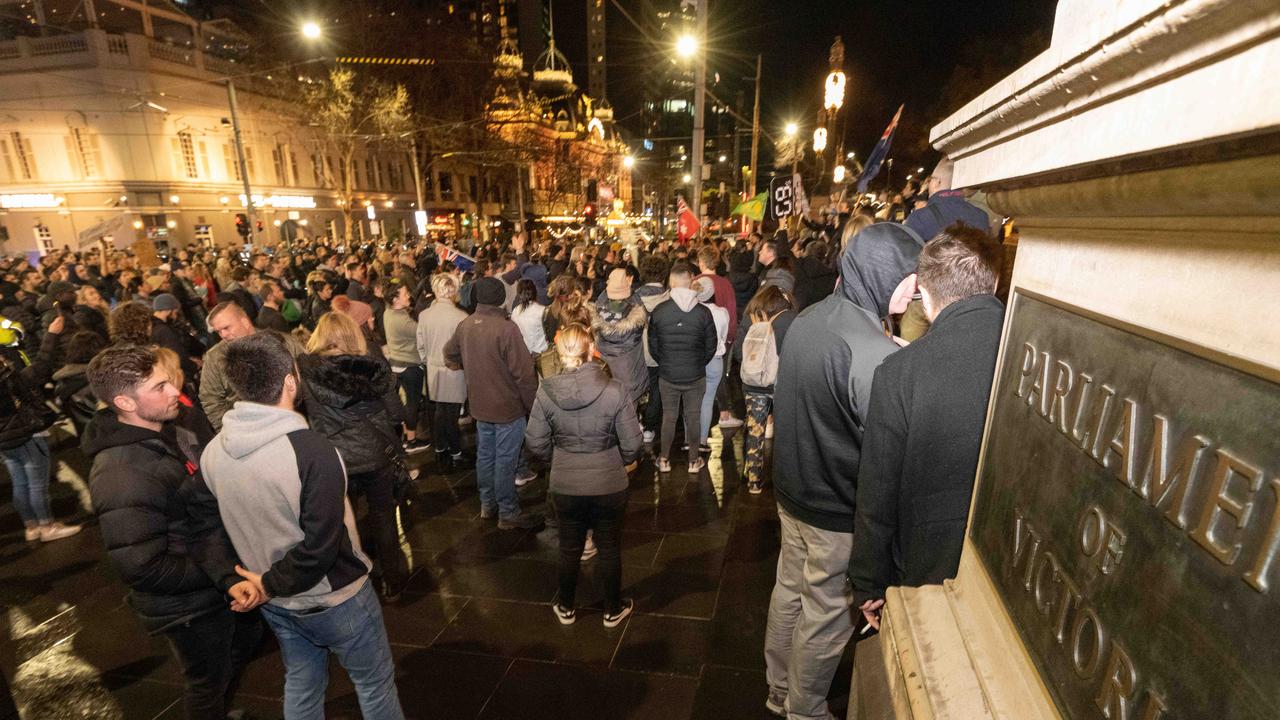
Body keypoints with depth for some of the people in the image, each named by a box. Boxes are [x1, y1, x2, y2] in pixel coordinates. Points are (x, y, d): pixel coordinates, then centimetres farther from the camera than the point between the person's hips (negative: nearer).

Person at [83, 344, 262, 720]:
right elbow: (143, 569, -28)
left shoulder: (173, 433, -3)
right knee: (209, 682, 17)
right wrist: (225, 574, -20)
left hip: (220, 588, 8)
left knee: (247, 637, 31)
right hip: (186, 606, -8)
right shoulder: (120, 475, -30)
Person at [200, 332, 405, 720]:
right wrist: (272, 584, -12)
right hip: (333, 598, -6)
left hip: (277, 604, 6)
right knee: (375, 684, 18)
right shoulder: (311, 449, -32)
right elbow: (320, 547, -28)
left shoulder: (211, 452, -10)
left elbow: (229, 527, 5)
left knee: (301, 686, 27)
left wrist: (268, 582, 13)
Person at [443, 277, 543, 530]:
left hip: (480, 405, 7)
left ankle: (487, 504, 34)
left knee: (485, 455, 18)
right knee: (505, 461, 4)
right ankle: (508, 514, 16)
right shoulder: (506, 328, -22)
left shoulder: (464, 326, -1)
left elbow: (450, 354, 17)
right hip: (508, 406, -7)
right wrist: (533, 406, -11)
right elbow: (523, 373, -21)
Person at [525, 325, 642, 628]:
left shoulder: (546, 392, -13)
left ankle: (566, 608, 44)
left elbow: (536, 443, -6)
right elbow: (633, 445, -13)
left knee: (570, 548, 23)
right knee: (609, 549, 20)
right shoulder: (615, 391, -19)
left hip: (565, 487, 2)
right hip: (610, 486, -1)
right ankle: (613, 610, 39)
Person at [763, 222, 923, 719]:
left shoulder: (806, 320, -1)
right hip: (839, 512, -7)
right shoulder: (874, 353, -28)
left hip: (791, 490, 8)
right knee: (827, 618, 14)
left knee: (789, 590, 23)